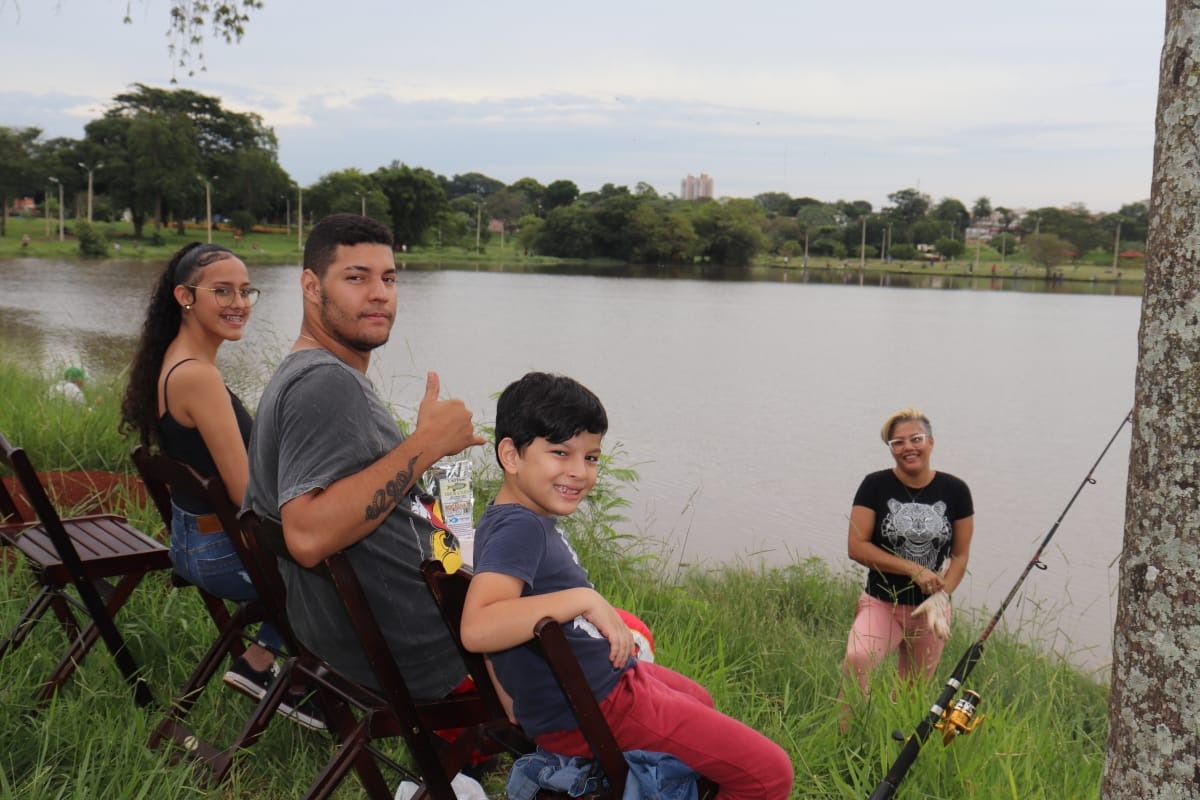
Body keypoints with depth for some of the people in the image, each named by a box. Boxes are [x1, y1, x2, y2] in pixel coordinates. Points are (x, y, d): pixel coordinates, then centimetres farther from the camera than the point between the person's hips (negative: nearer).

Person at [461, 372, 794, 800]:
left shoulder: (534, 520, 5)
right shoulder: (518, 528, -25)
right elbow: (477, 628, -41)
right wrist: (584, 598, -37)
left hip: (609, 678, 11)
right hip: (588, 712, -11)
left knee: (700, 701, 39)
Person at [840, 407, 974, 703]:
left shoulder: (955, 491, 1)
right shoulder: (875, 486, -5)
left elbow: (960, 555, 5)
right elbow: (857, 547, -10)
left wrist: (941, 596, -12)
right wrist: (914, 570, -16)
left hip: (932, 608, 3)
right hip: (881, 604, -2)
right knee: (856, 659, -30)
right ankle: (846, 726, -19)